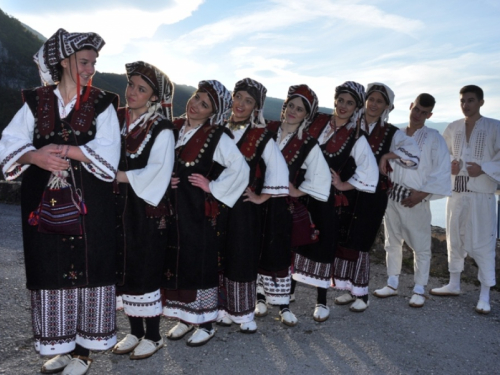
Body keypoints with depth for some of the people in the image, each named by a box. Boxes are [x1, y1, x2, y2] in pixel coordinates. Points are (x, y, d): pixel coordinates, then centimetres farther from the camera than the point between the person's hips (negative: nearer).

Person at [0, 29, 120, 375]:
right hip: (45, 203, 2)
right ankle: (61, 346, 24)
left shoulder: (101, 104, 1)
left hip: (89, 205, -2)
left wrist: (64, 150, -17)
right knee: (51, 271, 8)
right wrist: (35, 156, -19)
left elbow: (108, 154, -11)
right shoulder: (36, 102, 7)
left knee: (86, 269, 2)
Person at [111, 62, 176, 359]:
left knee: (146, 271, 2)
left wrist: (124, 176, -11)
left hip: (147, 210, -6)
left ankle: (153, 336, 19)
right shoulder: (115, 119, 8)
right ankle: (136, 332, 29)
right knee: (125, 269, 12)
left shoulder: (162, 130, -9)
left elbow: (158, 174, -17)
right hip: (119, 207, 6)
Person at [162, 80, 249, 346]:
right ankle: (185, 317, 30)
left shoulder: (217, 137, -11)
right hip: (176, 210, 6)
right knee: (176, 262, 12)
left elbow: (240, 168, -17)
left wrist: (213, 187, -14)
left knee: (201, 263, 3)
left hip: (204, 212, -6)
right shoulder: (174, 129, 6)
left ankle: (206, 324, 21)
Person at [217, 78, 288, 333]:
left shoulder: (262, 137, -3)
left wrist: (261, 197, -7)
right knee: (219, 258, 9)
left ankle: (244, 313, 21)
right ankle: (223, 308, 25)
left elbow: (279, 171, -8)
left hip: (244, 209, -3)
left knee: (243, 259, 5)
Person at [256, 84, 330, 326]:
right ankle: (261, 297, 26)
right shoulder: (266, 130, 1)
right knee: (257, 250, 8)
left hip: (281, 205, -2)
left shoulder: (308, 145, -4)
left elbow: (322, 178, -2)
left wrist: (298, 191, -4)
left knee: (278, 254, 2)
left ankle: (283, 304, 17)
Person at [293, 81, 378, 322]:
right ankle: (289, 290, 30)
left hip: (328, 199, -3)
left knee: (323, 244, 4)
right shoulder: (317, 121, 2)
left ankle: (321, 301, 20)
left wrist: (343, 186, -5)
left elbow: (370, 175, -8)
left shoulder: (356, 138, -8)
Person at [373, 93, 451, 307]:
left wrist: (422, 193, -14)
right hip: (392, 197, 4)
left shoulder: (434, 138, -4)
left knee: (421, 247, 2)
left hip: (416, 201, -4)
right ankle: (392, 284, 25)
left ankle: (419, 290, 16)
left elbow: (442, 171, -8)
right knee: (392, 243, 12)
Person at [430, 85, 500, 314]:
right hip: (456, 193, 5)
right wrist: (449, 165, -4)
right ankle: (454, 284, 27)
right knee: (454, 239, 13)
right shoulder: (452, 128, 10)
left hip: (481, 194, -4)